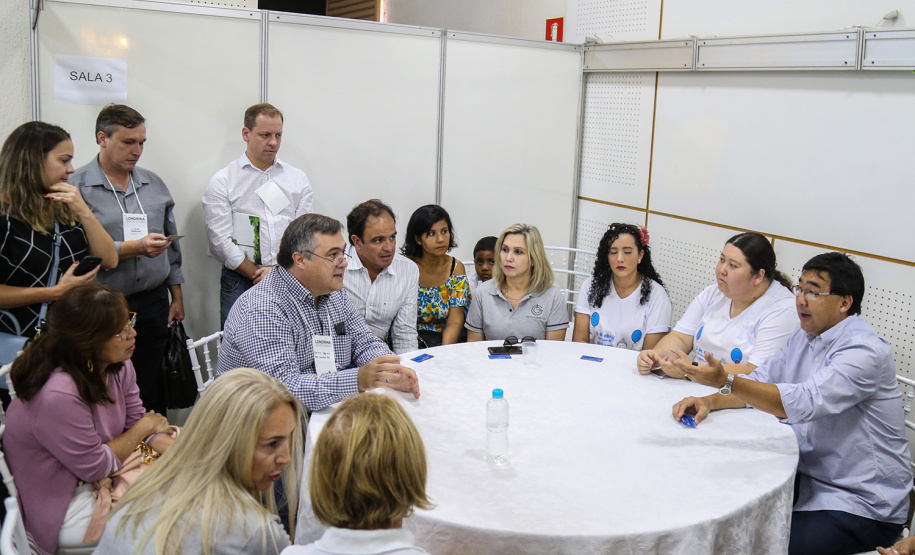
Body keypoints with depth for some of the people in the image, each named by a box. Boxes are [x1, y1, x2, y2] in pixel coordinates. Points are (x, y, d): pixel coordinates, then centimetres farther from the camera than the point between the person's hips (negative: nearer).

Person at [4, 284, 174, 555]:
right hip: (63, 510, -8)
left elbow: (138, 420, -2)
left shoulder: (118, 365, -8)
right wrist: (144, 428, -11)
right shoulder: (58, 395, -33)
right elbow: (96, 467, -24)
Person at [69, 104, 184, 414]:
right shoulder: (78, 187, -4)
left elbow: (171, 245, 17)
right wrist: (135, 247, -19)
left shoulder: (154, 184, 13)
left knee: (152, 392, 6)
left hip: (153, 304, 4)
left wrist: (176, 295, 14)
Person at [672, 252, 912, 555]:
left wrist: (726, 381, -45)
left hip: (862, 504, -8)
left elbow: (804, 402, -35)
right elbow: (761, 380, 8)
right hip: (807, 477, 8)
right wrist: (710, 401, -11)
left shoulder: (864, 350, -21)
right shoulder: (805, 336, 7)